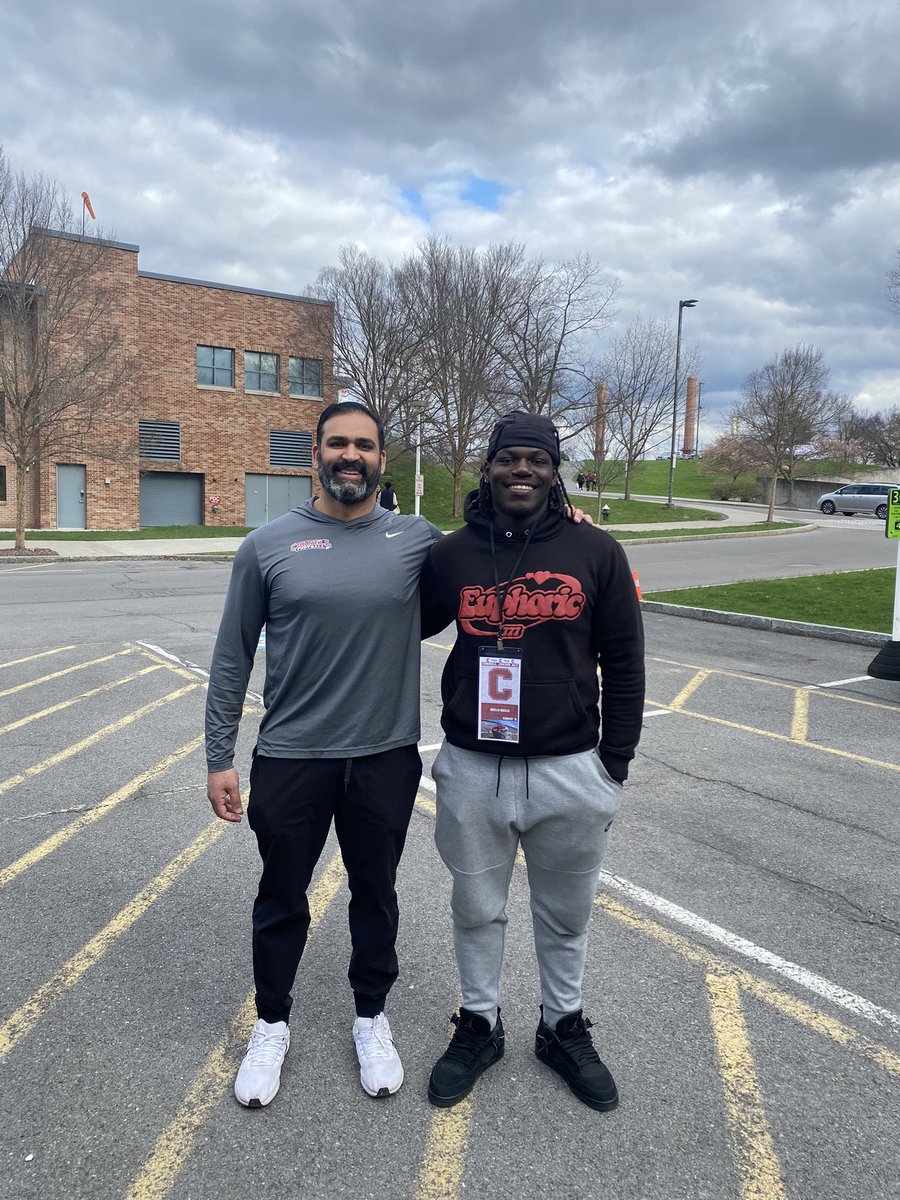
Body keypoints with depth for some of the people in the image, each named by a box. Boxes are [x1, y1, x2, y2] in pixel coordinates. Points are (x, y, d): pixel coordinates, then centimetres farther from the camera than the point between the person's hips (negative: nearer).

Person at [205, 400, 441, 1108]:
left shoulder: (419, 539, -3)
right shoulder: (268, 545, -4)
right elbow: (233, 657, 1)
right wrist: (220, 758, 0)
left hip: (387, 757, 1)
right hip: (290, 757, 0)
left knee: (376, 892, 18)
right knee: (282, 898, 16)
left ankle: (372, 1017, 42)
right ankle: (272, 1024, 40)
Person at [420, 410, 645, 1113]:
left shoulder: (596, 553, -4)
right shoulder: (451, 554, -1)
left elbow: (624, 664, 0)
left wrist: (614, 765, -1)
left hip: (570, 771, 0)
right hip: (471, 770, 1)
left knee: (566, 915, 19)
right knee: (476, 910, 18)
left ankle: (564, 1028, 43)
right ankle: (479, 1026, 42)